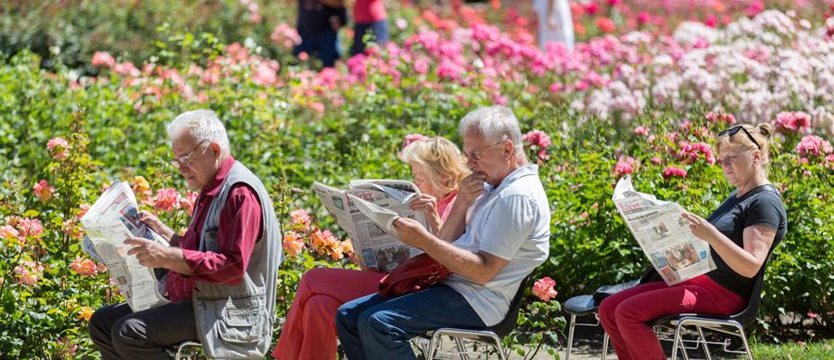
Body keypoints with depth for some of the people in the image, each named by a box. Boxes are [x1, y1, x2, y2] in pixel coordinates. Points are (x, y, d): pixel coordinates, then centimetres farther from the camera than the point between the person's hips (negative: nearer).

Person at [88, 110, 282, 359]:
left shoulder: (240, 192, -15)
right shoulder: (212, 189, 19)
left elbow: (232, 266, -24)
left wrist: (168, 257, -28)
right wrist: (163, 233, 12)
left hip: (228, 313, -11)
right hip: (196, 300, 11)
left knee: (129, 332, -26)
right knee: (102, 322, 6)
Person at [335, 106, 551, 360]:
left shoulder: (518, 197, -15)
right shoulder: (492, 187, 17)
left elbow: (484, 271, -21)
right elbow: (449, 243, 16)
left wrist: (424, 241, -21)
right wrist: (463, 201, -2)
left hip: (477, 302, -11)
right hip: (451, 286, 11)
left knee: (377, 323, -27)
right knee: (349, 316, 4)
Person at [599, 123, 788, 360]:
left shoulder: (765, 202, -12)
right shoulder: (738, 196, 19)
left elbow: (751, 267, -23)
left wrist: (710, 235, -34)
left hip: (724, 294, -10)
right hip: (699, 280, 10)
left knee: (628, 313, -23)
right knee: (609, 309, -1)